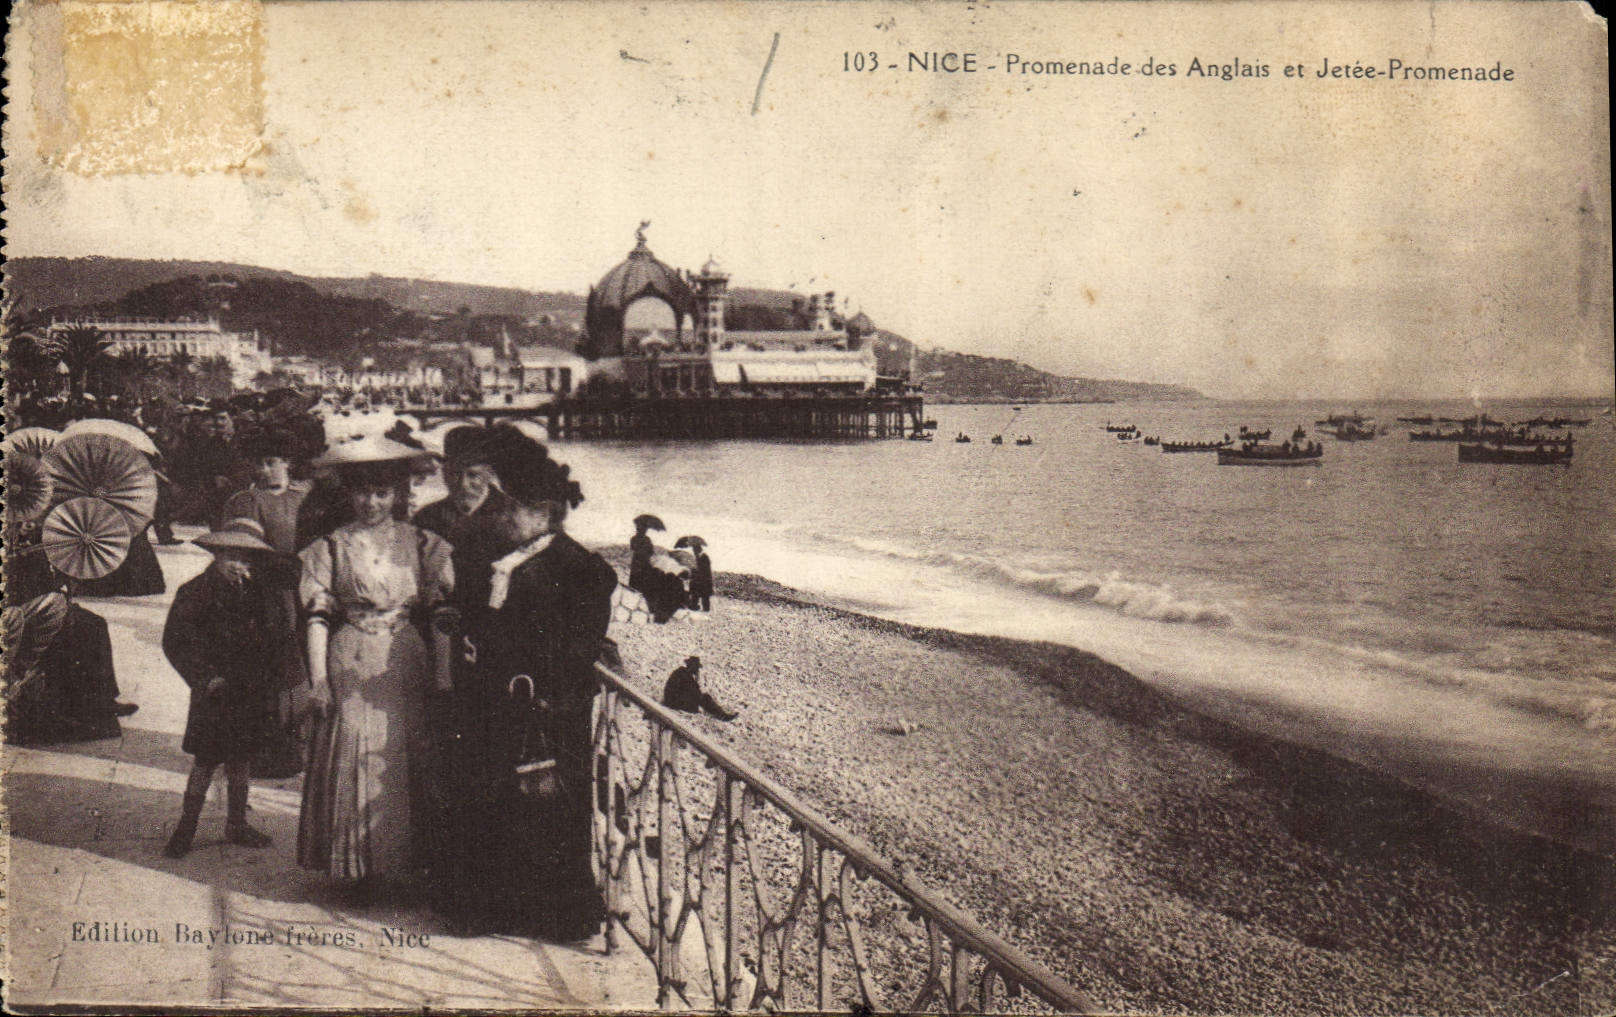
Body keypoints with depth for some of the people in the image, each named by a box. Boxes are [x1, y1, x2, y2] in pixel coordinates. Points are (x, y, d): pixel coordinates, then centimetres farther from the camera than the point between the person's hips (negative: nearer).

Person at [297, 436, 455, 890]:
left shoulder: (422, 545, 6)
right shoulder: (330, 548, 6)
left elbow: (440, 616, 4)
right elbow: (318, 617, 4)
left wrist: (444, 678, -2)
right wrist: (318, 678, -3)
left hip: (407, 666, 1)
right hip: (350, 669, 0)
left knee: (405, 763, 3)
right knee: (350, 762, -1)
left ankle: (408, 858, 15)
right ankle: (356, 865, 10)